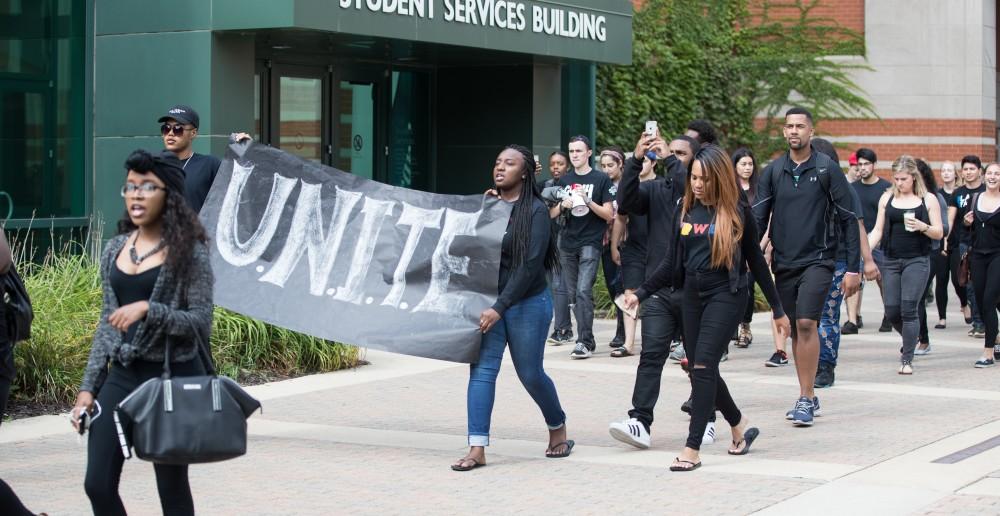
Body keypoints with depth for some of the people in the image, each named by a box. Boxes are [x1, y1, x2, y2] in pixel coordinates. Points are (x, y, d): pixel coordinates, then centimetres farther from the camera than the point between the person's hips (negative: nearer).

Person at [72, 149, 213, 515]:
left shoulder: (188, 252, -7)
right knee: (98, 485, 1)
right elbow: (106, 324, 15)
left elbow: (201, 323, -11)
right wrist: (88, 387, 11)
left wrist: (148, 309, -24)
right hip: (121, 375, 5)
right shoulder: (116, 249, 9)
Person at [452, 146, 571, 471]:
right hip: (488, 301, 4)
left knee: (530, 373, 7)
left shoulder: (535, 211, -9)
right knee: (481, 369, -7)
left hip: (527, 303, -4)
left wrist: (500, 307, -21)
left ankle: (558, 427, 33)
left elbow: (531, 265, -16)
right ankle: (477, 448, -7)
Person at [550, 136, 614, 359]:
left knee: (583, 291, -15)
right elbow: (551, 214, 13)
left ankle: (584, 342, -15)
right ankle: (586, 339, 15)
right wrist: (562, 205, -8)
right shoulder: (563, 181, 14)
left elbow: (608, 215, -2)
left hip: (590, 242, -5)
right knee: (573, 294, 6)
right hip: (567, 243, 5)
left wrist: (588, 202, -17)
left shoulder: (601, 180, 1)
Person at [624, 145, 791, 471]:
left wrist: (777, 309, 4)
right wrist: (641, 293, 6)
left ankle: (692, 449, -12)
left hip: (726, 296, -6)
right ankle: (740, 427, 32)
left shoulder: (737, 212, -5)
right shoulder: (685, 210, 7)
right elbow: (673, 260, 12)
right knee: (701, 370, 9)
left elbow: (755, 260, 1)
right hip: (693, 296, 6)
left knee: (703, 367, -13)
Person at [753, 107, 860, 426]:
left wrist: (853, 268, -5)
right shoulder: (773, 172, 6)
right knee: (795, 329, 10)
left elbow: (849, 219, -2)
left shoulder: (827, 169, -3)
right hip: (784, 262, 4)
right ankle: (808, 397, 20)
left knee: (806, 323, -17)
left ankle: (805, 398, -14)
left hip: (817, 259, -4)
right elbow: (758, 219, 5)